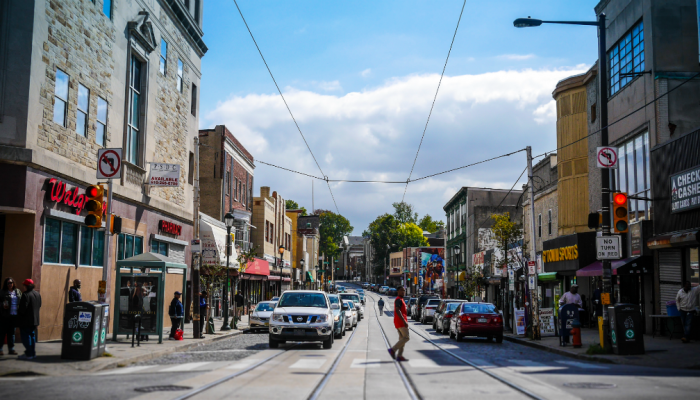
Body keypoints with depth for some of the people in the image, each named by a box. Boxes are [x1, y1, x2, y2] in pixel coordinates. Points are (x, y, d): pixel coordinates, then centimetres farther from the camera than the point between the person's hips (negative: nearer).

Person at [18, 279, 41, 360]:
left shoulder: (25, 295, -19)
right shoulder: (38, 294, 8)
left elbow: (22, 308, -20)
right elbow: (39, 306, 15)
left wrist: (21, 313, -2)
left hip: (26, 320, -8)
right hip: (35, 319, 8)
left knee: (25, 336, -2)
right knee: (32, 335, 16)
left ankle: (28, 354, -3)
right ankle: (33, 353, 19)